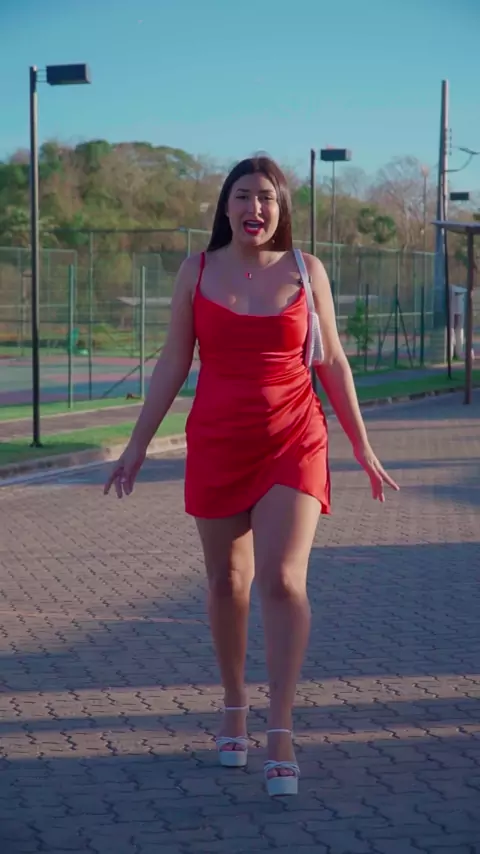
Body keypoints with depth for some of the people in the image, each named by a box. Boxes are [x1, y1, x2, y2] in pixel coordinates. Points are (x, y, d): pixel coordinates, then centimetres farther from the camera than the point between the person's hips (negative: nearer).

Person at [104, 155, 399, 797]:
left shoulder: (306, 271, 1)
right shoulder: (197, 272, 3)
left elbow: (333, 363, 8)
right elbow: (173, 364, 7)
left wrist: (362, 447, 9)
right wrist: (137, 445, 5)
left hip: (293, 443, -1)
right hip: (216, 444, 2)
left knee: (283, 580, -14)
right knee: (227, 582, 11)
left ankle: (281, 733, -11)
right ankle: (234, 707, 31)